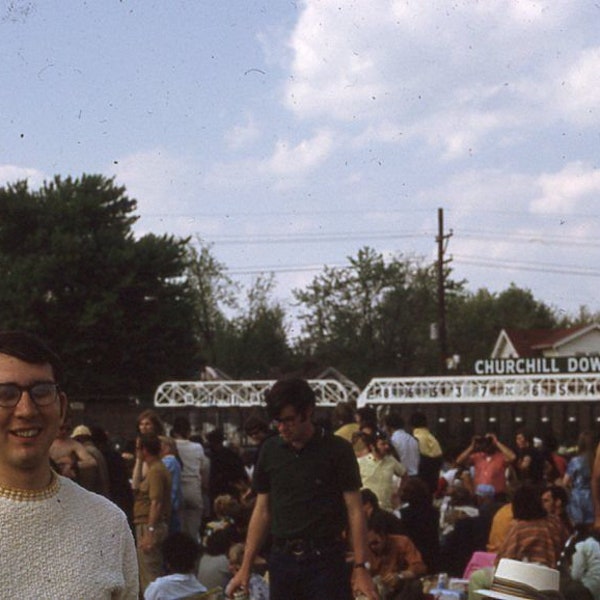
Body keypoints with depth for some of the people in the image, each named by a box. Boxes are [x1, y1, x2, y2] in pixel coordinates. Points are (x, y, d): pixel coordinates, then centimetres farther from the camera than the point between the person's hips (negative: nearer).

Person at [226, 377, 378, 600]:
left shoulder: (337, 450, -5)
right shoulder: (271, 451, 6)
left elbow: (354, 510, -4)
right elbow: (262, 511, 11)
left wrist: (360, 567, -11)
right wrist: (245, 567, 8)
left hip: (325, 559, -4)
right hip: (283, 560, 4)